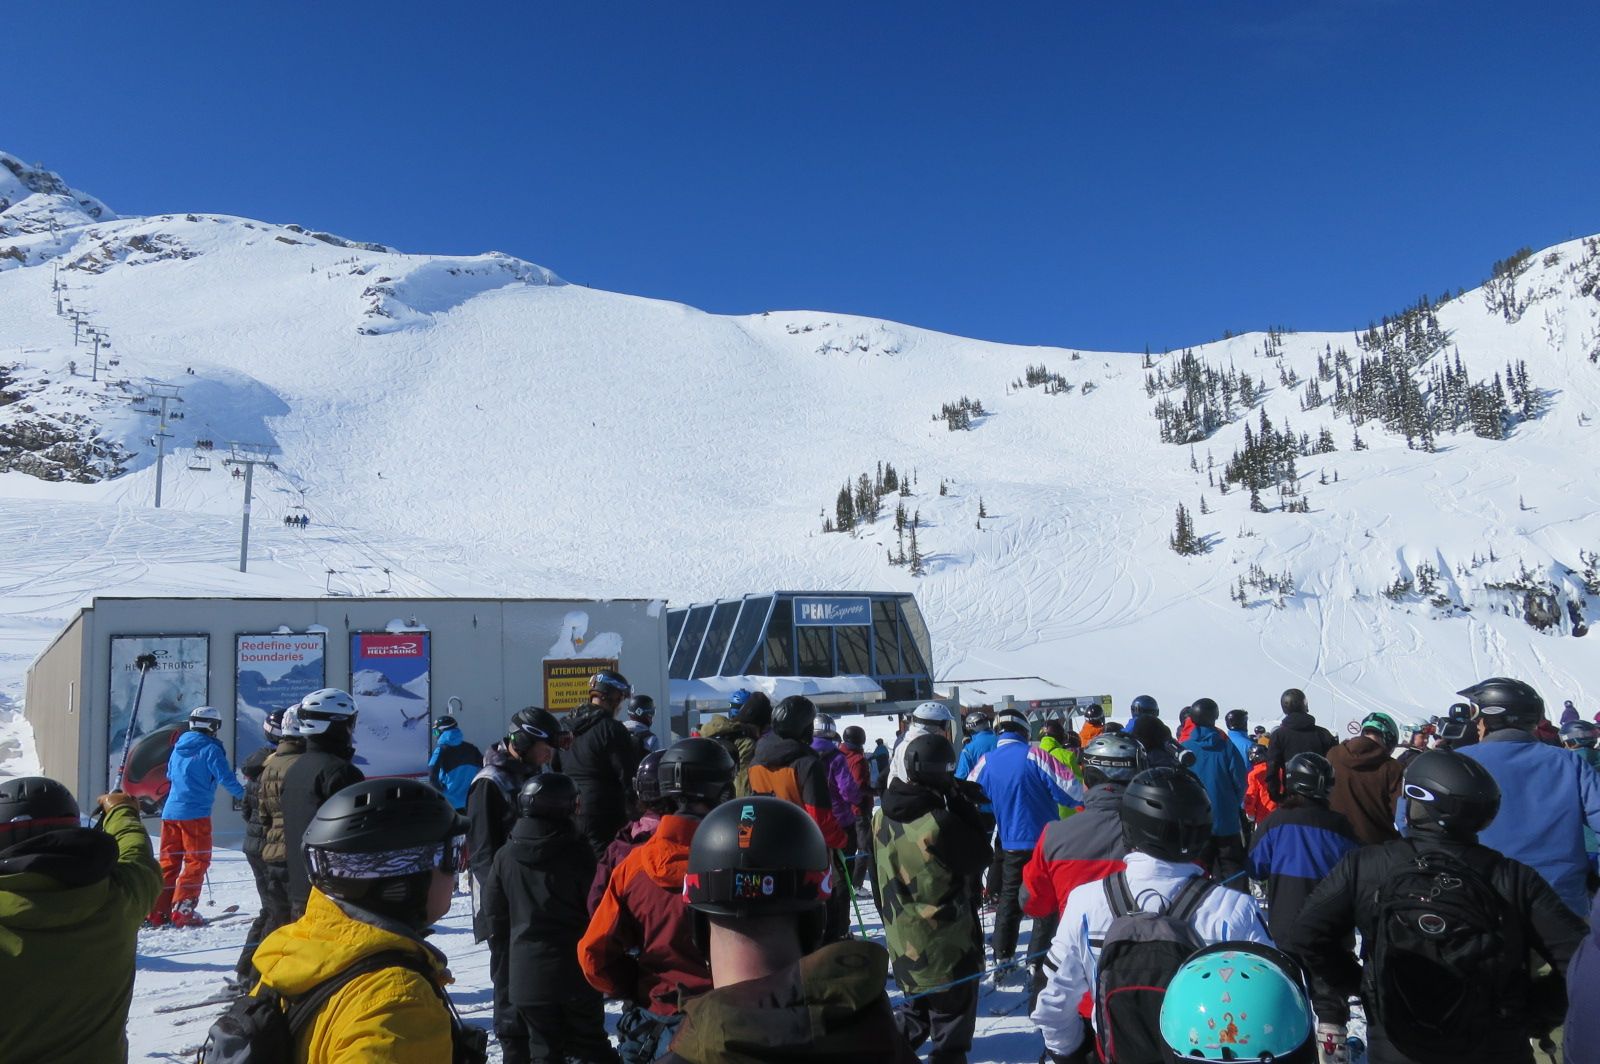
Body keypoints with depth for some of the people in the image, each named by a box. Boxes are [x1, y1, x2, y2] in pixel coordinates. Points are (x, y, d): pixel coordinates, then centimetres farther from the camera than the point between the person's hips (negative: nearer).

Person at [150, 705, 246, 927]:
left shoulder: (178, 747, 14)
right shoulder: (210, 749, -9)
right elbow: (225, 778, -14)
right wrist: (244, 794, -2)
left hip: (170, 811, 7)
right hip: (195, 813, -7)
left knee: (168, 861, 12)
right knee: (197, 861, 0)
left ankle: (157, 911, 12)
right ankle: (182, 910, -4)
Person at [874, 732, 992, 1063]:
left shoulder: (883, 816, -5)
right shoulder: (940, 824, -28)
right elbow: (979, 857, -11)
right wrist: (960, 803, -11)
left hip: (903, 943, 6)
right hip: (947, 946, -6)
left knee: (916, 1011, 28)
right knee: (951, 1034, 12)